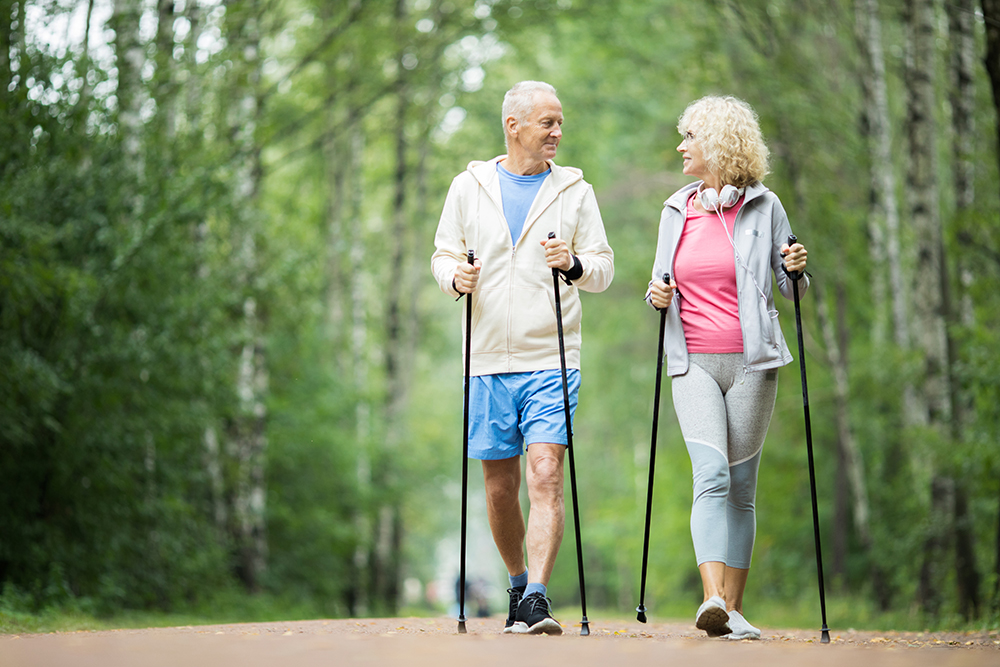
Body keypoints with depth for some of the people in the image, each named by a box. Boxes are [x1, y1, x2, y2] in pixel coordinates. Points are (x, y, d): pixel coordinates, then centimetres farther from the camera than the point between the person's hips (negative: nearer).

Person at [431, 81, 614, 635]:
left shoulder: (575, 190, 7)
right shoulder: (469, 186, 8)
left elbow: (603, 270, 6)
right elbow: (443, 255, 12)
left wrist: (574, 265, -16)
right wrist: (455, 276, -11)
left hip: (552, 360, -1)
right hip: (488, 360, 2)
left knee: (546, 475, -15)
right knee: (499, 485, 8)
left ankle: (537, 598, -17)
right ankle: (519, 584, 27)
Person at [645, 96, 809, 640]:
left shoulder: (763, 207, 4)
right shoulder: (676, 210, 12)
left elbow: (790, 288, 10)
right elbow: (663, 278, 23)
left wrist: (797, 268, -11)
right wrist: (657, 294, 1)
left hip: (751, 361, -1)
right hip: (693, 364, 1)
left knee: (741, 487, 2)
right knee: (712, 475, -18)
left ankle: (733, 610, 10)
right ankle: (712, 600, -28)